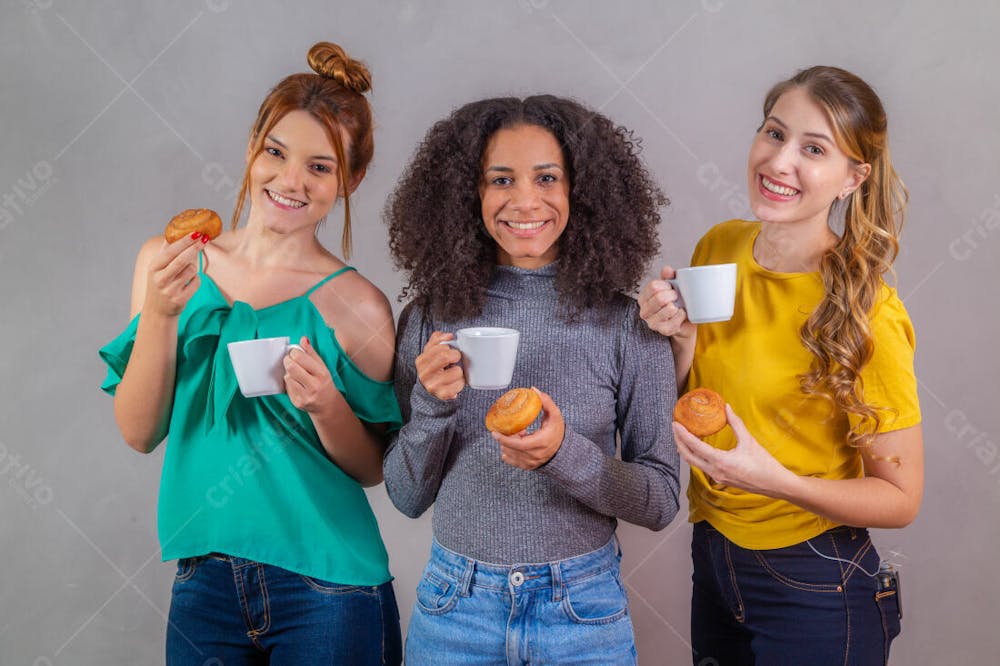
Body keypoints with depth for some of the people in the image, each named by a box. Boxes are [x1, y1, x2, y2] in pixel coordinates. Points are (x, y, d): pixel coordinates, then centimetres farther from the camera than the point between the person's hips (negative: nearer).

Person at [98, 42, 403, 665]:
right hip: (204, 583, 3)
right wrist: (160, 314, -16)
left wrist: (327, 406, -20)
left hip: (326, 590, -2)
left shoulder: (357, 306, -9)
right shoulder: (167, 262, 0)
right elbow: (140, 432, -3)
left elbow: (373, 469, -1)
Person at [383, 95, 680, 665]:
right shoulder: (430, 318, -4)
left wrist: (566, 455, -22)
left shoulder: (627, 323, -8)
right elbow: (407, 497, 0)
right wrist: (431, 405, -17)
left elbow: (661, 501, -6)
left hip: (582, 612, -1)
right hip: (455, 607, 1)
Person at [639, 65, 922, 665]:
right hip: (713, 555, 6)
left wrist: (775, 480, -30)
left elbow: (900, 498, -15)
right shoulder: (718, 247, -5)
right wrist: (681, 337, -14)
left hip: (814, 588, -5)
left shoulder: (866, 316, -21)